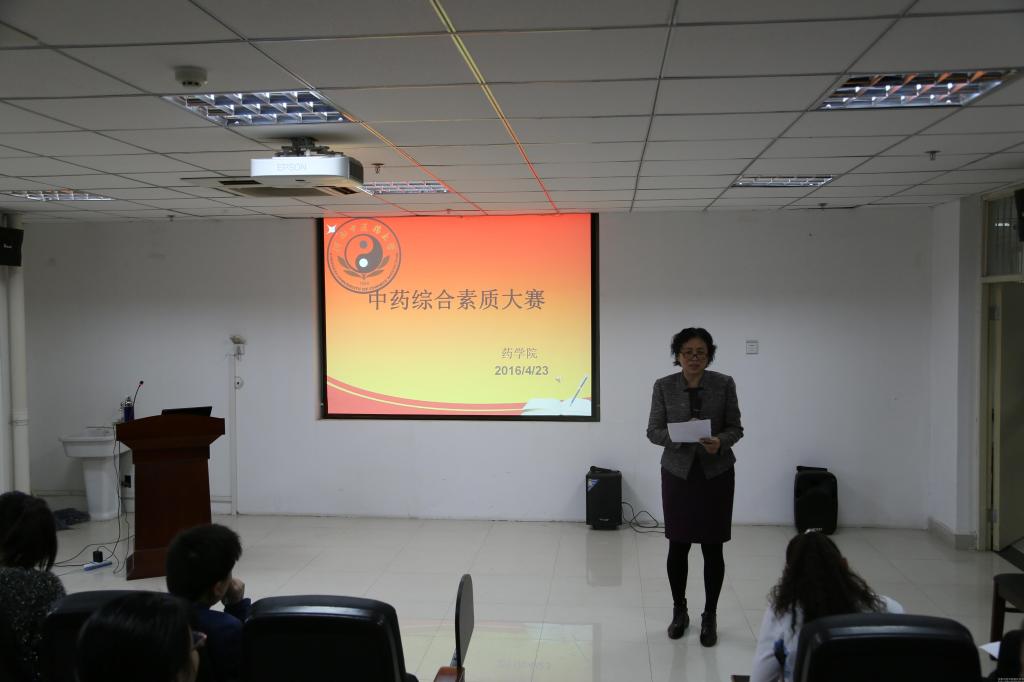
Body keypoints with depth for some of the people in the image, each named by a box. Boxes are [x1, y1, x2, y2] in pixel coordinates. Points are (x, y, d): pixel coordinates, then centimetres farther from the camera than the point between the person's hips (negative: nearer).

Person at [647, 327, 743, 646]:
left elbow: (735, 428, 0)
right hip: (678, 473, 0)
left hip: (716, 474, 0)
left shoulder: (724, 384, -2)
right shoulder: (664, 386, -2)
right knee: (677, 546, 5)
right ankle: (679, 611, 24)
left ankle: (710, 616, 18)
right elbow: (653, 430, -2)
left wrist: (720, 441, -21)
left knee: (712, 548, 3)